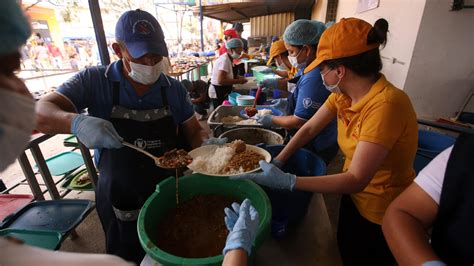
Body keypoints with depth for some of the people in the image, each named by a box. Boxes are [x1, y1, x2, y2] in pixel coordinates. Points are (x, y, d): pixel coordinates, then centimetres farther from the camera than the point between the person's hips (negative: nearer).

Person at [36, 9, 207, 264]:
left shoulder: (173, 88, -5)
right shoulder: (94, 81, -10)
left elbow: (194, 132, 2)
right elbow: (40, 112, -13)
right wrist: (77, 123, -35)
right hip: (119, 200, -1)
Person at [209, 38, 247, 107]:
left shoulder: (228, 59, 10)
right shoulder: (225, 60, -20)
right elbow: (220, 80, -29)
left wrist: (237, 77, 4)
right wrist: (238, 81, -22)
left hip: (223, 92, 10)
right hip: (218, 93, -10)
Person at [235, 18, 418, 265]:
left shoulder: (385, 105, -33)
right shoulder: (343, 94, -10)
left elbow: (356, 179, -33)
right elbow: (309, 128, -5)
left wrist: (286, 181, -36)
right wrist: (277, 163, -12)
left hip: (381, 213, -6)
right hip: (354, 194, 6)